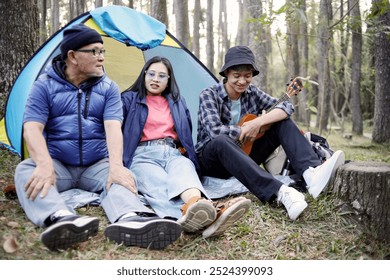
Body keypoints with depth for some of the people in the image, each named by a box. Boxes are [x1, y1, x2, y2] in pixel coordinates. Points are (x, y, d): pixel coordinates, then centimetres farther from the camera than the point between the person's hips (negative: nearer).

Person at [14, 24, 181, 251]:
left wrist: (116, 165, -31)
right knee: (26, 171, -32)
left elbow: (113, 128, -12)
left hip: (97, 166, 1)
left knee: (119, 178, -31)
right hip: (58, 166, 0)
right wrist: (45, 164, -33)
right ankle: (61, 219, -59)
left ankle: (130, 221, -64)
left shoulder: (109, 88, 3)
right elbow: (32, 129, -12)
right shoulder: (44, 86, 0)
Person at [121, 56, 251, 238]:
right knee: (159, 185, -40)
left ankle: (193, 208, -72)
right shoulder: (129, 100, 15)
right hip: (143, 155, -3)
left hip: (173, 153, 3)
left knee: (184, 172, -38)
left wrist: (183, 149, 19)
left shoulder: (177, 102, 26)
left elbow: (186, 134, 34)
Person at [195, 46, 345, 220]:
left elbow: (286, 107, -11)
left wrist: (258, 122, -26)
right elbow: (215, 131, -29)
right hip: (213, 160, -4)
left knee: (283, 121, -13)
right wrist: (247, 131, -18)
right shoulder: (209, 95, -13)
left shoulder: (252, 93, 1)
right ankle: (281, 192, -56)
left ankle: (311, 173, -38)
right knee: (222, 141, -42)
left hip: (244, 154, 5)